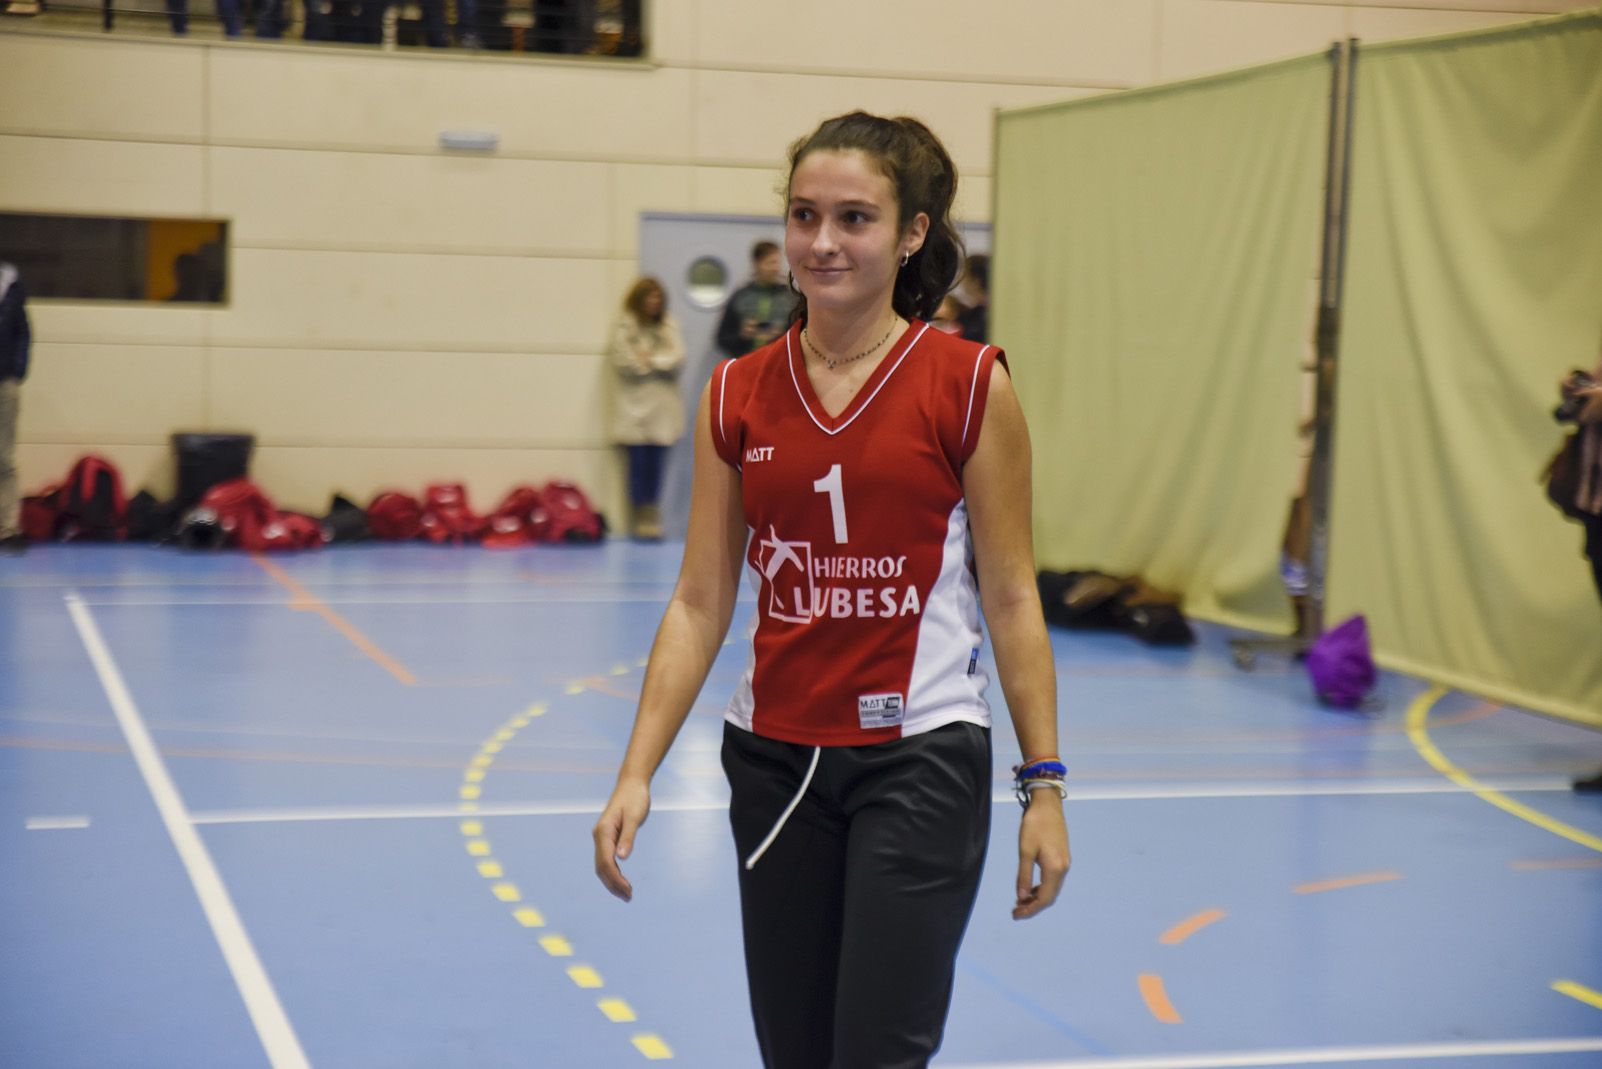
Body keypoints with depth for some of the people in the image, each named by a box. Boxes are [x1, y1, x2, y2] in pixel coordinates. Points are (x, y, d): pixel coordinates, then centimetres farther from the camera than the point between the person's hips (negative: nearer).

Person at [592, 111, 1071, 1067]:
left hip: (919, 763, -3)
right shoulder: (737, 396, 2)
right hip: (775, 760, 4)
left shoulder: (969, 386, -7)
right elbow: (700, 604, 3)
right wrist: (637, 774, -4)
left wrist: (1045, 783, -6)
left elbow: (1011, 599, -3)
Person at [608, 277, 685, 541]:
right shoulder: (624, 326, -1)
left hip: (662, 406, 3)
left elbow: (678, 359, 1)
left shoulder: (668, 326, 9)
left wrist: (650, 359, -9)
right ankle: (641, 517, 3)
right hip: (635, 403, -3)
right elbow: (624, 361, -9)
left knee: (656, 462, 3)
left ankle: (653, 516, 10)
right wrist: (660, 363, -3)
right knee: (638, 462, -3)